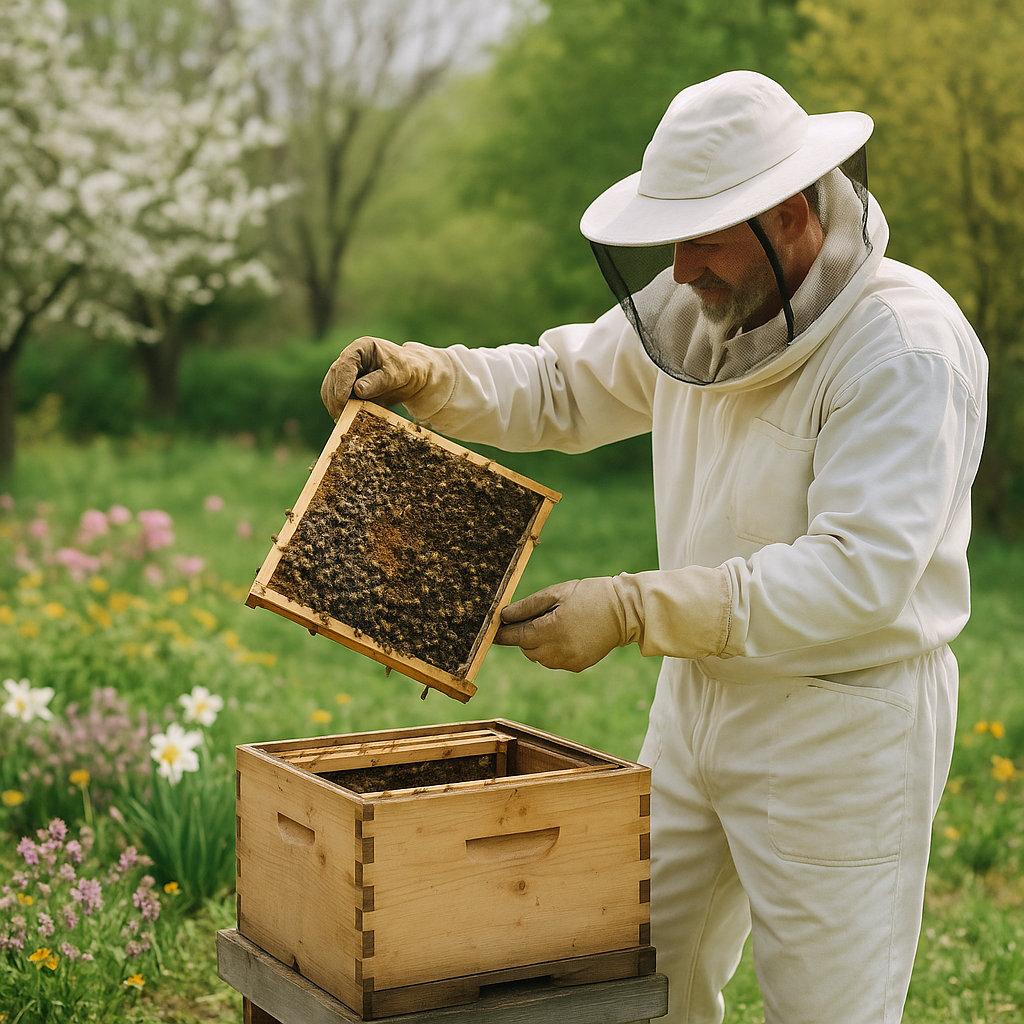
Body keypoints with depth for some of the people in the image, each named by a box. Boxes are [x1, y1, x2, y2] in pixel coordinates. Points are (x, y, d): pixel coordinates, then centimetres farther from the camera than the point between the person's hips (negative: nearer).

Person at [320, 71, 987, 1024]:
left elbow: (858, 574, -31)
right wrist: (422, 374, -3)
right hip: (699, 697, 8)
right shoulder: (700, 303, 0)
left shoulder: (905, 347, -24)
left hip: (841, 727, -7)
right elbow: (563, 386, 16)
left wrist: (634, 610, -32)